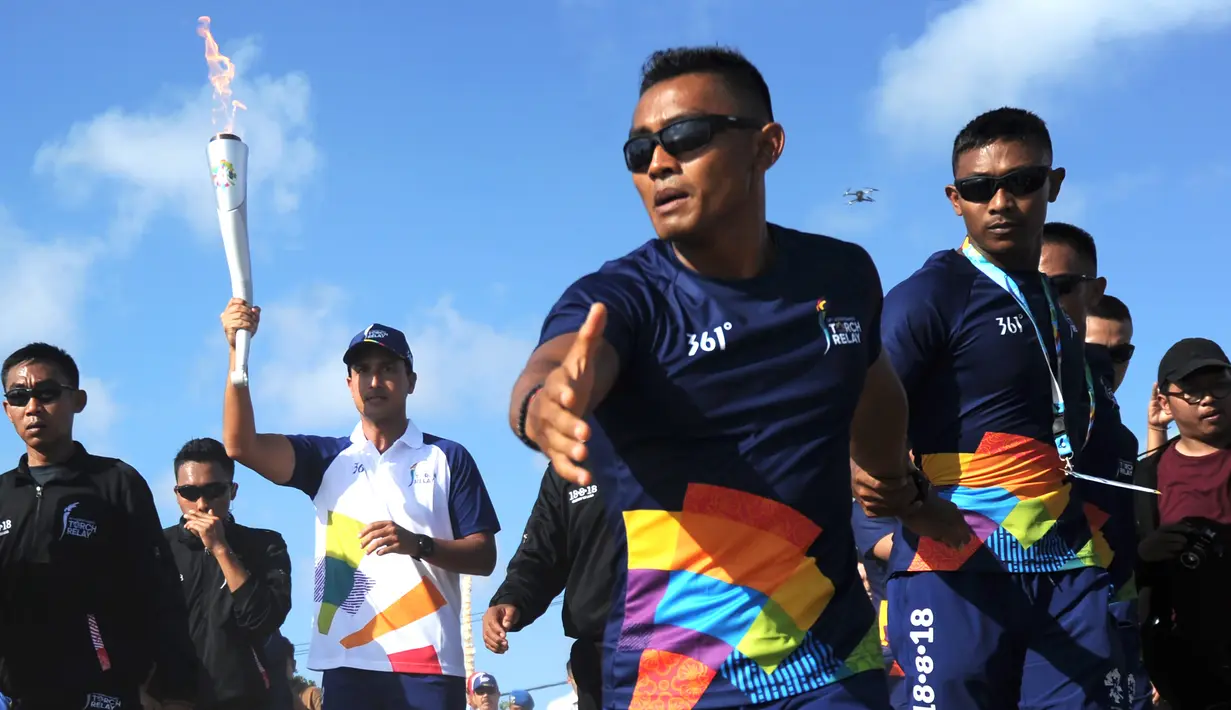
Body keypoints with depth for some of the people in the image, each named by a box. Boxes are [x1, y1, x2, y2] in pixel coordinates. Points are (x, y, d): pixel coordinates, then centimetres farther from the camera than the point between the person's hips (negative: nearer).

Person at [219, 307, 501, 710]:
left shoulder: (448, 458, 9)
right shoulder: (328, 458, 14)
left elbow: (484, 557, 5)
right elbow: (240, 445, -1)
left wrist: (417, 543, -14)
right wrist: (238, 352, -11)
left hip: (428, 661, -2)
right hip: (348, 661, 2)